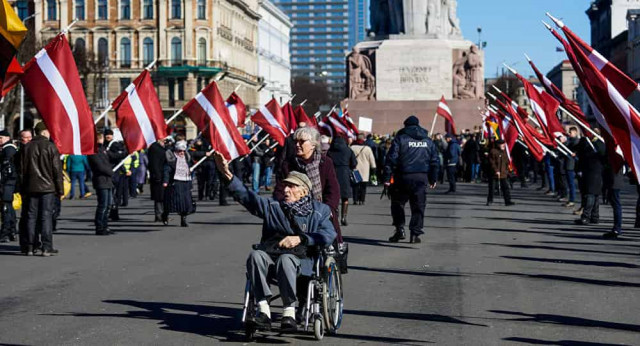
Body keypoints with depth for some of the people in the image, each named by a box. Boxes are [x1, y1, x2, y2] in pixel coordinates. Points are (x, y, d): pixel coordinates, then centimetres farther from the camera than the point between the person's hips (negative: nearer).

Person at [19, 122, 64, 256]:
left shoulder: (27, 147, 6)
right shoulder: (50, 147, -6)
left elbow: (22, 169, 8)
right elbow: (57, 170, -6)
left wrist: (24, 187, 14)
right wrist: (60, 190, -1)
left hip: (31, 187, 4)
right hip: (47, 187, -4)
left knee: (31, 216, 7)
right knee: (46, 216, -1)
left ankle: (30, 247, 7)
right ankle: (47, 247, -3)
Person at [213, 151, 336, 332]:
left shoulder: (319, 211, 14)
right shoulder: (273, 206, 20)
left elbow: (329, 235, 0)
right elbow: (245, 195, 9)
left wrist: (300, 239, -9)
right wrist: (228, 175, -4)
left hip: (300, 258, -3)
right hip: (270, 256, 3)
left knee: (285, 259, -38)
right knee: (255, 255, -30)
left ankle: (289, 312, -35)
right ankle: (263, 311, -35)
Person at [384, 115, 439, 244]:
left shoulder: (400, 138, -2)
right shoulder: (428, 141, 11)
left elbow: (391, 159, -8)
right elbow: (435, 160, 13)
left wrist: (387, 178, -6)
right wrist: (433, 179, 19)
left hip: (403, 177, -2)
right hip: (421, 178, 2)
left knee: (398, 203, 13)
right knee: (418, 205, 7)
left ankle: (400, 228, 0)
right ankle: (415, 233, 3)